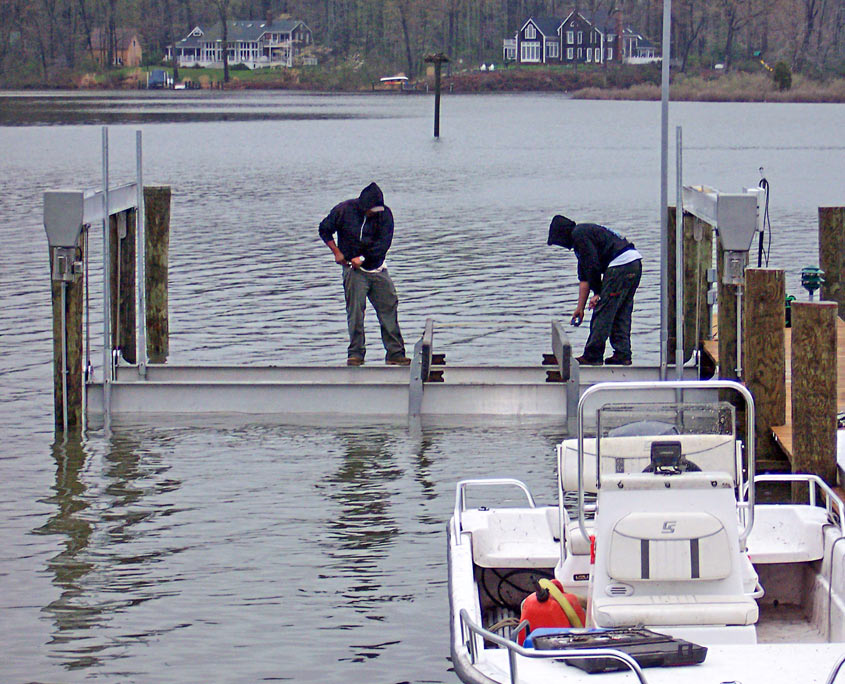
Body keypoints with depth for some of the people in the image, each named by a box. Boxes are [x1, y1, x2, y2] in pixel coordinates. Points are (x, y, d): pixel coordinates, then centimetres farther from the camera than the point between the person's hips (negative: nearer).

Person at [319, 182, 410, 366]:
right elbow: (324, 229, 6)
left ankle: (396, 354, 6)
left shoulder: (384, 214, -4)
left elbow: (384, 243, -10)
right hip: (353, 269, -2)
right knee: (355, 311, -9)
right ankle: (355, 354, -1)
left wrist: (362, 258, -18)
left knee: (389, 308, 1)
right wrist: (337, 252, -3)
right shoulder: (344, 210, -7)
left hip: (377, 268, 2)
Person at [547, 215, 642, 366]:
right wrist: (580, 308, 33)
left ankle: (592, 357, -1)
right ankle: (622, 355, 13)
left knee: (602, 312, -4)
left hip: (620, 265, -10)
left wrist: (597, 293, -1)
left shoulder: (579, 234, -2)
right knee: (621, 315, 15)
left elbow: (593, 266, -10)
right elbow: (584, 279, 31)